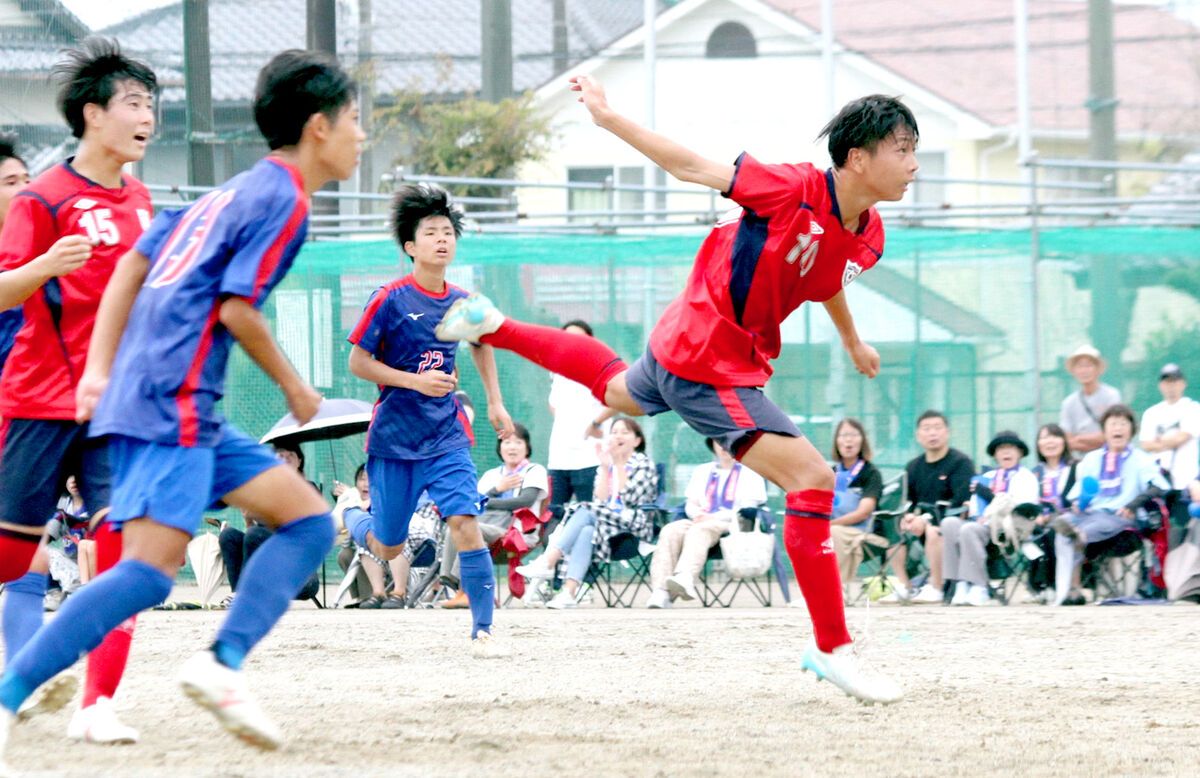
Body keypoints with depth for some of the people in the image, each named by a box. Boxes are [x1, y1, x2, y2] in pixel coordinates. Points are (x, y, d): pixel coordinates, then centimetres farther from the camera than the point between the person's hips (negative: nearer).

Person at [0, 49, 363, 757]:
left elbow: (132, 266, 19)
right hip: (172, 405, -10)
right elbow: (237, 310, -14)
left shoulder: (236, 191, 22)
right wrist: (294, 386, 1)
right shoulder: (284, 200, -6)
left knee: (311, 521, 8)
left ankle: (224, 663, -6)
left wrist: (101, 366, 14)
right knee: (151, 570, -19)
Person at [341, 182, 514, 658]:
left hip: (446, 436, 2)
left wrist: (495, 403, 21)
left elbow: (482, 342, 25)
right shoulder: (390, 299, -11)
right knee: (389, 550, 8)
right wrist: (416, 381, -19)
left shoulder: (463, 304, 3)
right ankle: (353, 520, 43)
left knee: (466, 526, -17)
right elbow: (358, 363, -9)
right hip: (394, 437, -2)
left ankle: (482, 631, -11)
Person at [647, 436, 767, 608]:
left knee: (699, 531, -38)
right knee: (670, 531, -29)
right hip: (700, 522, 5)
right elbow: (690, 505, 22)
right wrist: (698, 514, -4)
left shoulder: (750, 473, 12)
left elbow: (748, 510, -1)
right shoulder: (702, 472, 29)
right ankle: (661, 591, -45)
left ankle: (685, 578, -66)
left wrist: (713, 517, -13)